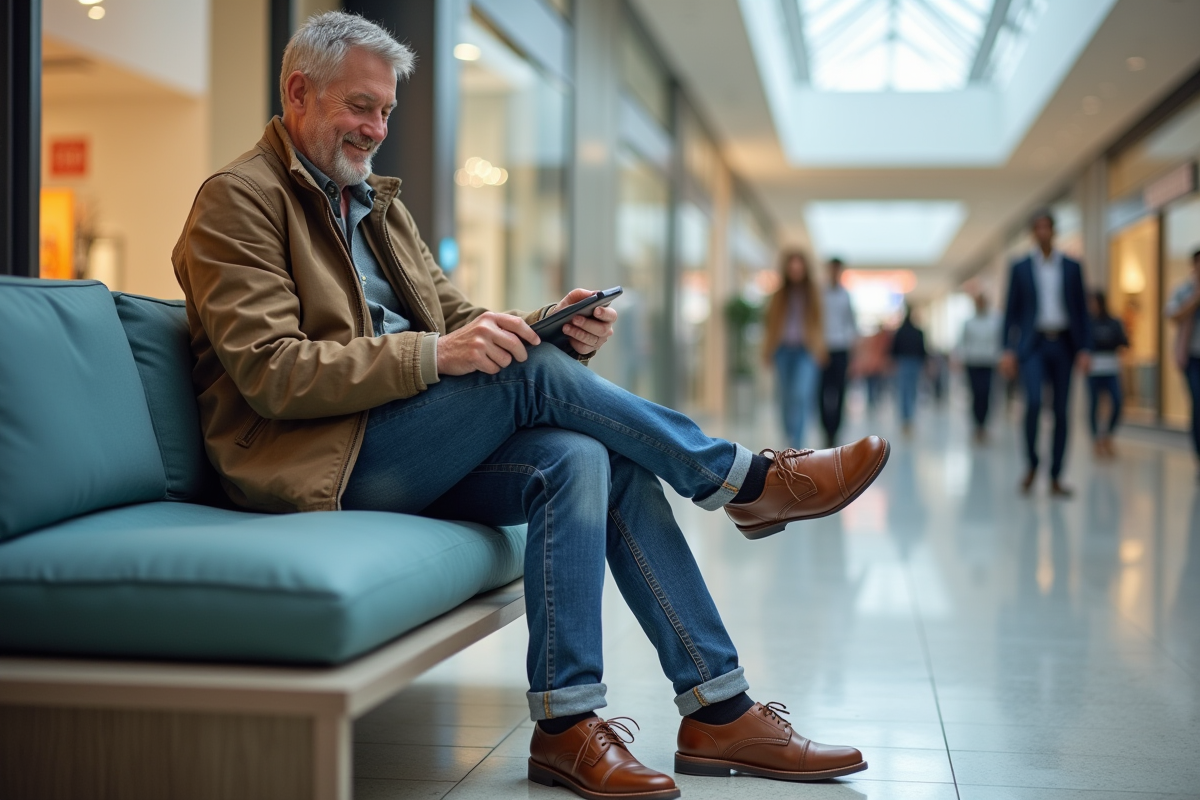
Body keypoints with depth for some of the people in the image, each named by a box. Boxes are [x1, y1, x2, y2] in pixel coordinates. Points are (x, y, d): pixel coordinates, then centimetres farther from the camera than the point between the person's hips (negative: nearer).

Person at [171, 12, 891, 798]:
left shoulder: (379, 202, 21)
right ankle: (748, 479, -8)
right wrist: (436, 354, -26)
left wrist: (555, 328, -7)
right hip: (316, 462, -7)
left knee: (583, 461, -20)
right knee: (530, 372, -24)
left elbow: (457, 316, 15)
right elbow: (270, 372, -16)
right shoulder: (236, 200, -5)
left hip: (409, 451, 7)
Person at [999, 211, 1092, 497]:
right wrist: (1008, 349, -3)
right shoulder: (1020, 268, 6)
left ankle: (1055, 478, 8)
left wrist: (1084, 349, -1)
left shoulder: (1072, 267, 8)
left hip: (1063, 344, 2)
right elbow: (1012, 311, 5)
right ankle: (1031, 465, -2)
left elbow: (1082, 310, 8)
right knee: (1033, 401, -21)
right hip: (1033, 344, -2)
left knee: (1061, 411, 2)